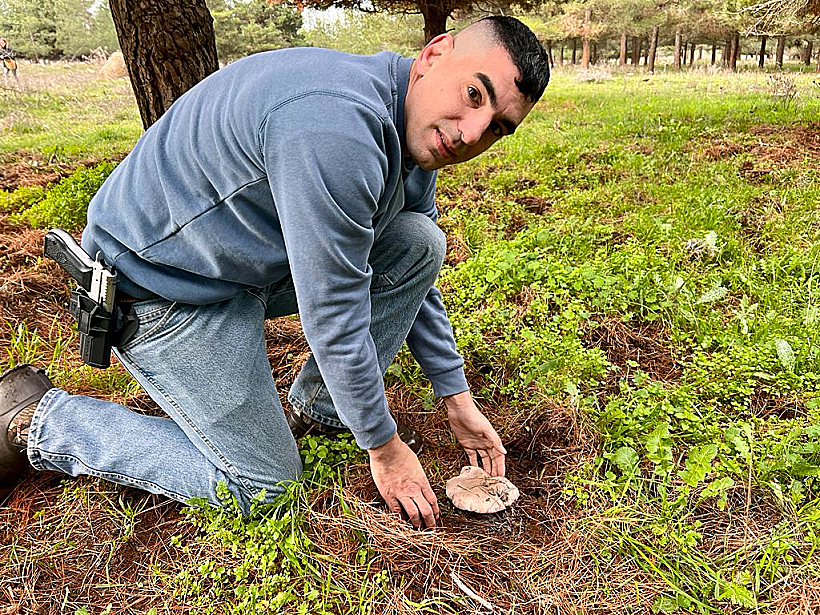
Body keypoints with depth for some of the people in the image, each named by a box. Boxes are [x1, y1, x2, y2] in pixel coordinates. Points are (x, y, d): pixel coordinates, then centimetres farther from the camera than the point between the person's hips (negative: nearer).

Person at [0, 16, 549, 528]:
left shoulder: (419, 134, -2)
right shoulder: (335, 130, -34)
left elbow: (412, 276, 9)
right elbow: (334, 318, -28)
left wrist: (458, 398, 10)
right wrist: (384, 447, -13)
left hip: (258, 255, 8)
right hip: (161, 284, -8)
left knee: (419, 243, -4)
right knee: (262, 488, -1)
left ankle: (318, 405, 13)